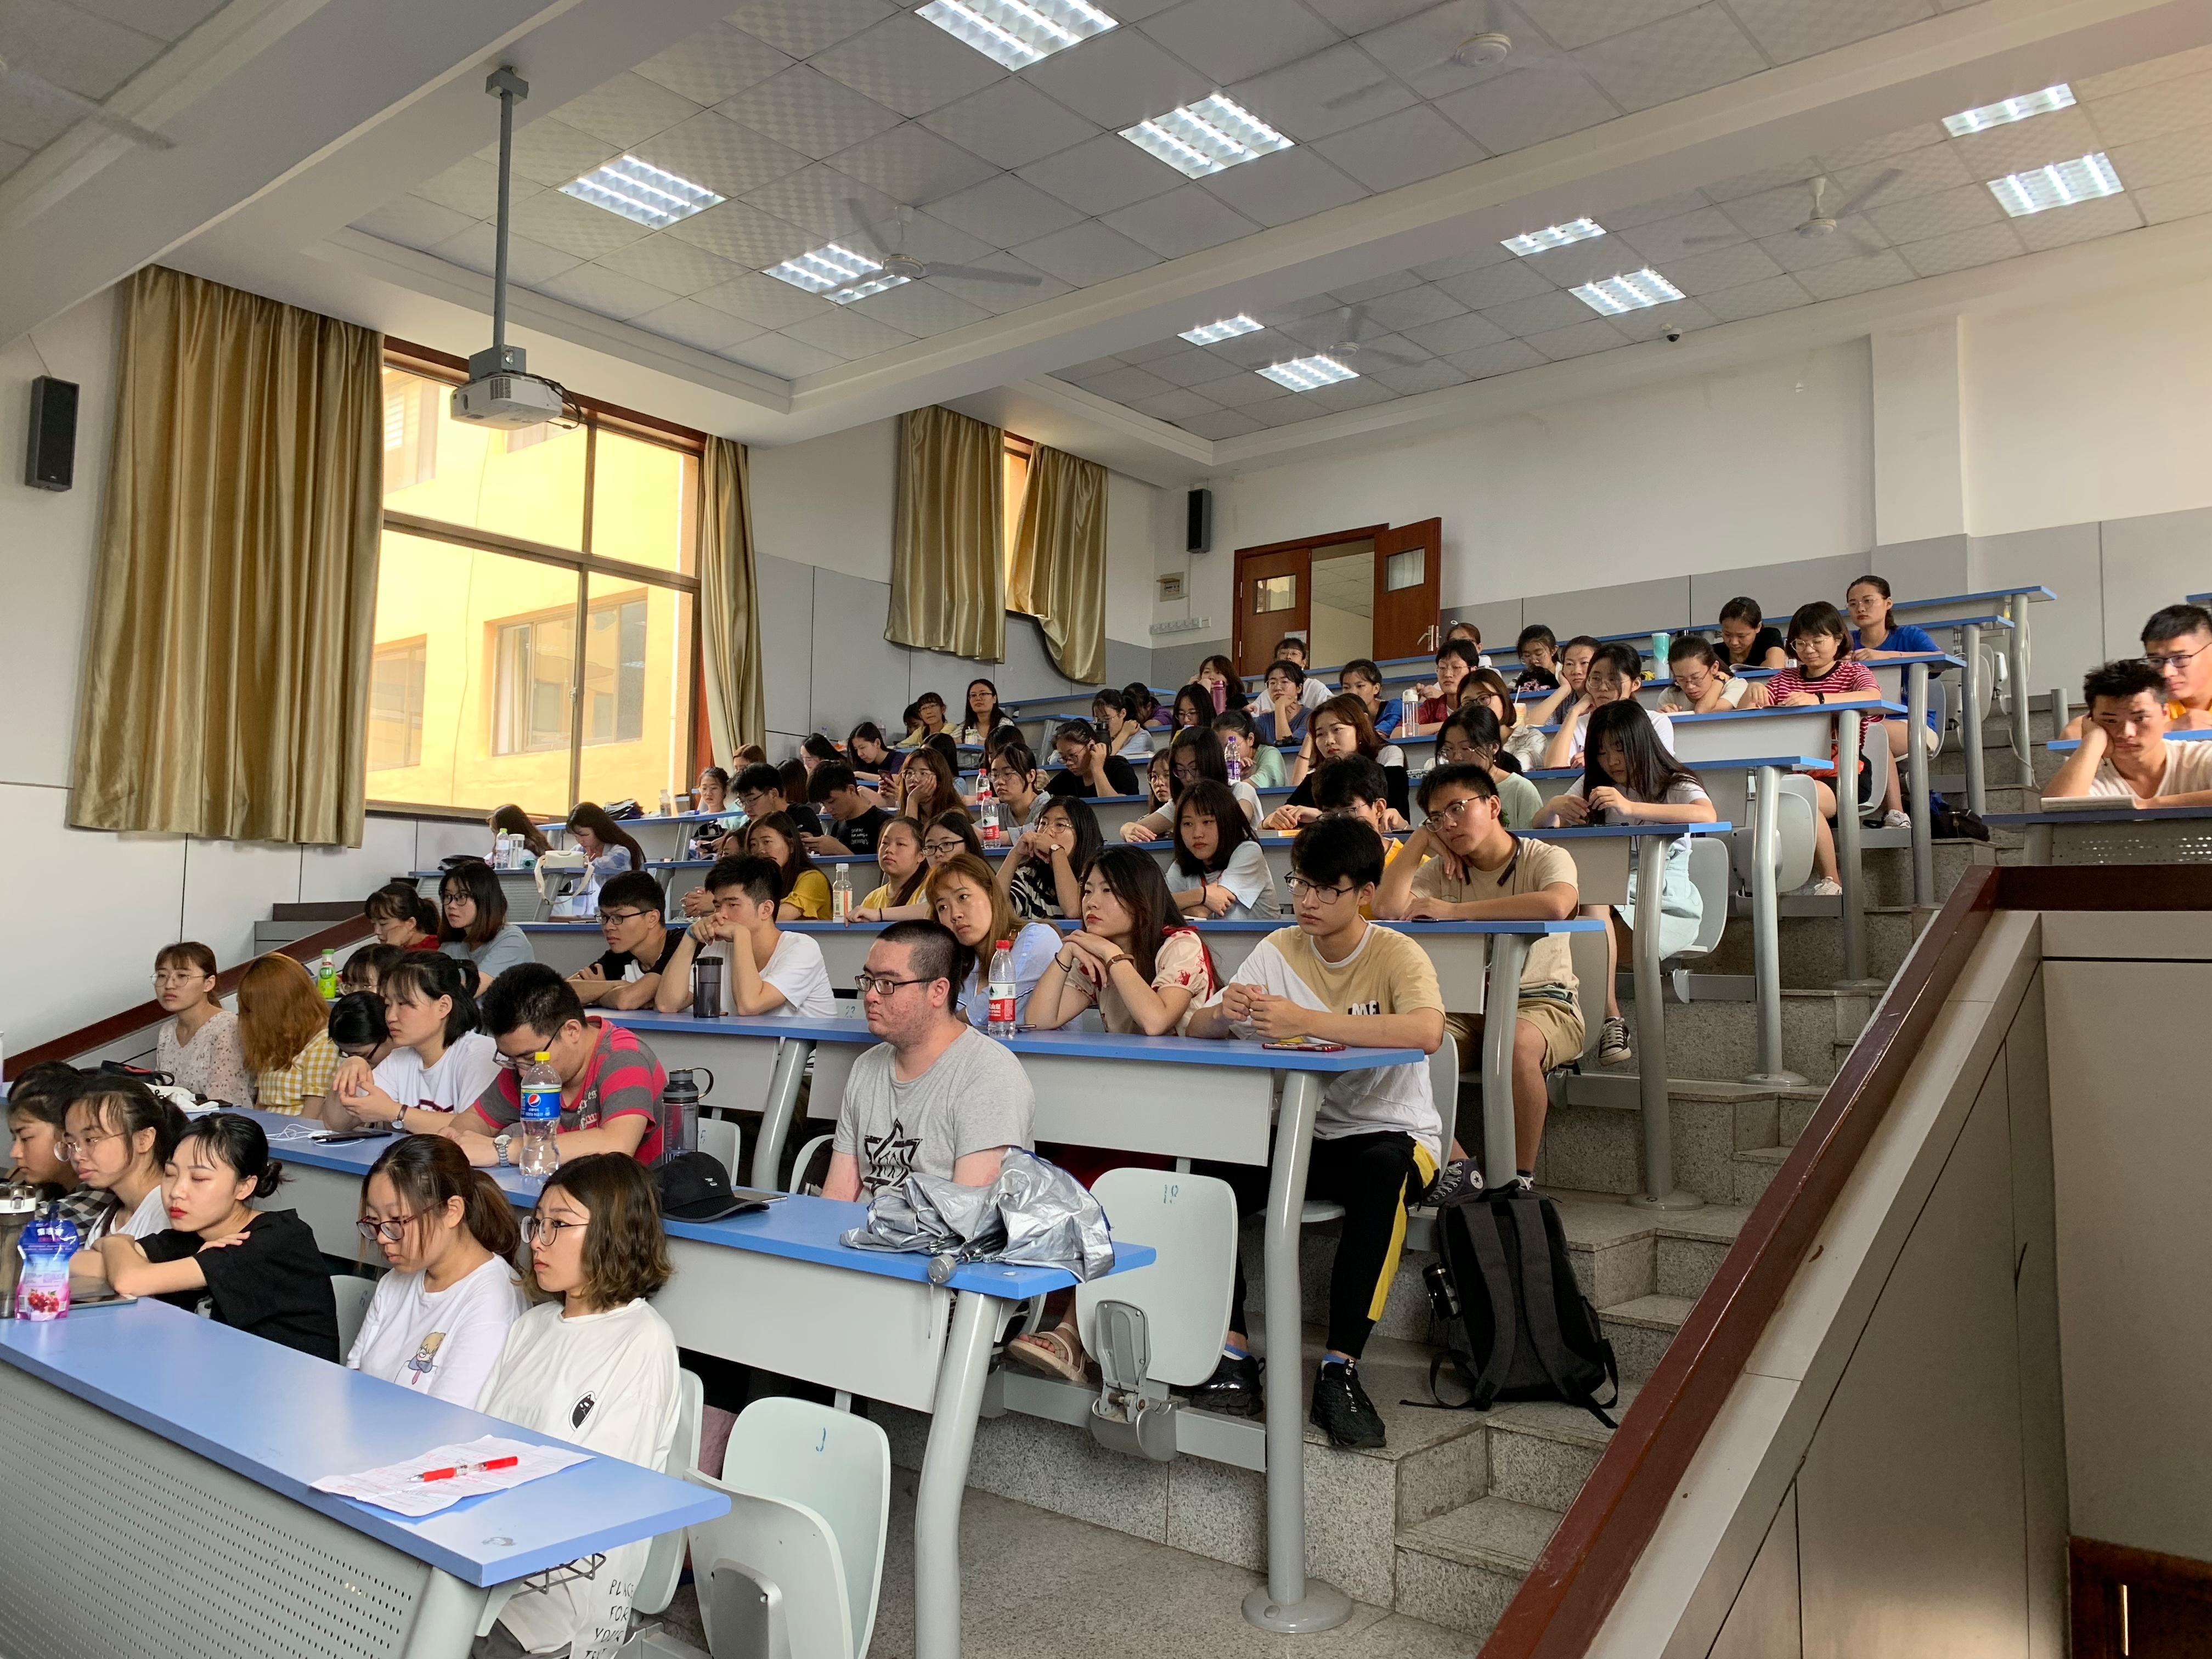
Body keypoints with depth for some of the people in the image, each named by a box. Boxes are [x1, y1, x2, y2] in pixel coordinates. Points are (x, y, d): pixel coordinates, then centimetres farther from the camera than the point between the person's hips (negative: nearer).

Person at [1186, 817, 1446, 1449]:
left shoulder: (1396, 954, -12)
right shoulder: (1279, 951, 2)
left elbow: (1427, 1030, -35)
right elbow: (1197, 1028, -1)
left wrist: (1307, 1021, -40)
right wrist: (1225, 1011, -25)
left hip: (1390, 1133, -4)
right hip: (1303, 1135, 4)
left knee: (1381, 1169, -38)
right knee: (1209, 1175, -22)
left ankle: (1340, 1368, -30)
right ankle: (1233, 1354, -14)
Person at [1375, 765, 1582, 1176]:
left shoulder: (1547, 858, -3)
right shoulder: (1442, 870, 11)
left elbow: (1556, 905, -29)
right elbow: (1388, 907, -6)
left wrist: (1454, 910, -25)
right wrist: (1421, 838, 1)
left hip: (1542, 1001, -4)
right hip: (1466, 1006, 4)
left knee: (1517, 1043, -37)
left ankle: (1521, 1177, -18)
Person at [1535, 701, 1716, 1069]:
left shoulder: (1675, 786, 1)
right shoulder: (1594, 785, 19)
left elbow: (1707, 815, -24)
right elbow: (1541, 826, 10)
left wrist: (1631, 808, -36)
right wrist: (1555, 806, -16)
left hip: (1667, 904, -4)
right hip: (1612, 899, 4)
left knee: (1593, 905, -33)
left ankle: (1609, 1020, -29)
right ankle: (1611, 1022, -33)